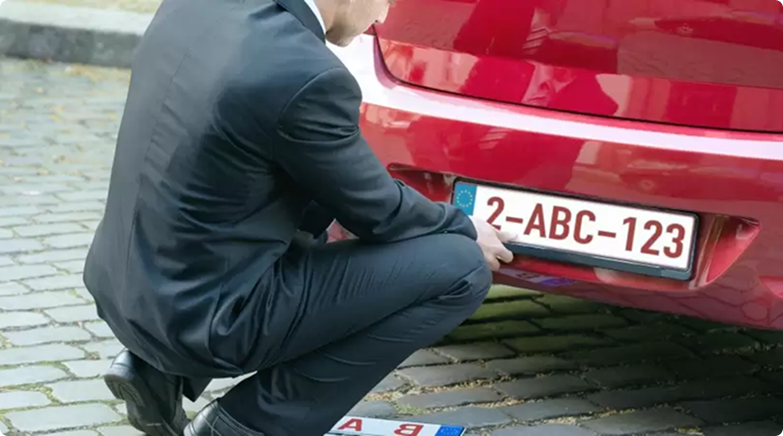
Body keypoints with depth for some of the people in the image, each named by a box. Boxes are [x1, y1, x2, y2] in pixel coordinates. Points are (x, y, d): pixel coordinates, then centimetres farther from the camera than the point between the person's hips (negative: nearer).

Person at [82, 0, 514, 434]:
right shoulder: (308, 76, -22)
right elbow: (377, 211, -6)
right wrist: (466, 231, 14)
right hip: (207, 315, -8)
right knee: (460, 269, -4)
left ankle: (162, 370, 17)